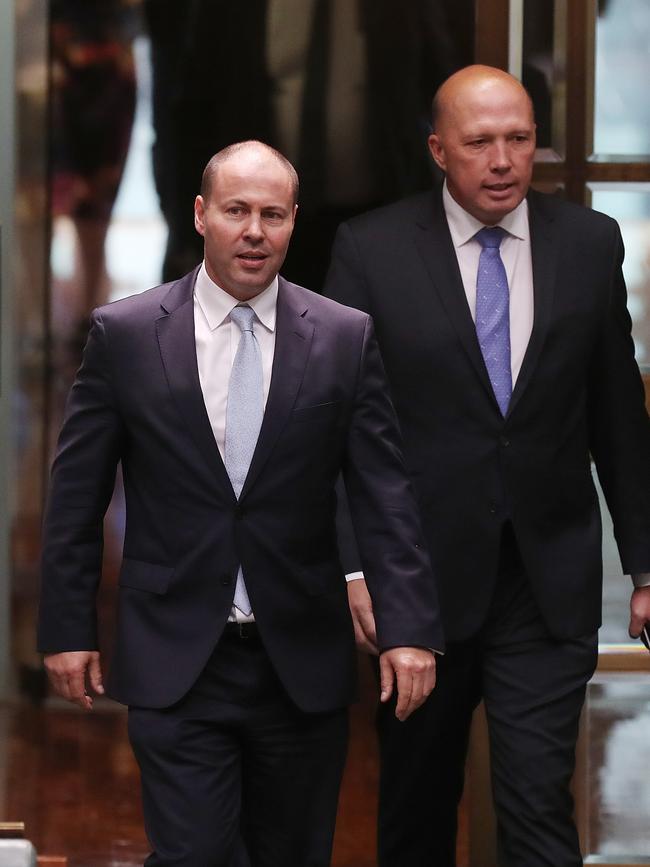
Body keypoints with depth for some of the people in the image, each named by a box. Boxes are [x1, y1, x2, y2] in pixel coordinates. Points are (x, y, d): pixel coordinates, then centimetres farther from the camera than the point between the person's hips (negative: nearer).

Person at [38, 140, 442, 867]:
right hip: (175, 662, -1)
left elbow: (384, 496, -2)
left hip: (302, 662, 2)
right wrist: (66, 629, 2)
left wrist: (407, 628, -10)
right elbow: (76, 496, 4)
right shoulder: (124, 334, -1)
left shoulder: (345, 338, 1)